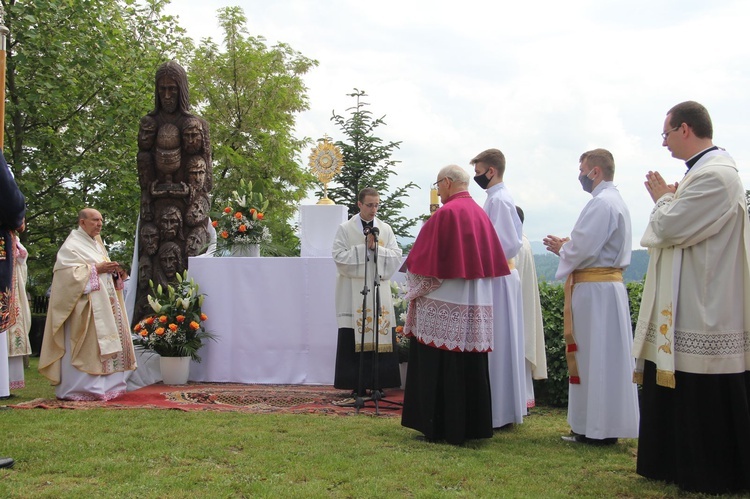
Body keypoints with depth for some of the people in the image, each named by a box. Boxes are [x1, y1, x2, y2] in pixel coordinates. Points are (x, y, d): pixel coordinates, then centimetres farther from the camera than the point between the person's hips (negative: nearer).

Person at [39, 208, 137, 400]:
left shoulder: (97, 244, 22)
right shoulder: (72, 245, -5)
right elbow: (67, 271, -17)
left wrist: (116, 272, 4)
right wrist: (96, 269, -18)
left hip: (104, 304, 9)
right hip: (85, 305, -9)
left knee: (106, 344, 6)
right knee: (87, 346, -13)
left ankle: (104, 386, 9)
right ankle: (80, 388, -9)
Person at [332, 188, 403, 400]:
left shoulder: (385, 229, 10)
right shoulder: (345, 229, 2)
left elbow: (396, 256, 3)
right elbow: (339, 257, -8)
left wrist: (376, 248, -11)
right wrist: (364, 247, -11)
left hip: (379, 292, 3)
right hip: (354, 293, -3)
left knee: (381, 339, 0)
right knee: (355, 340, -4)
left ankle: (378, 384, 8)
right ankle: (358, 387, 3)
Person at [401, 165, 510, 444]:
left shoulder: (446, 213, -12)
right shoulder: (480, 214, 11)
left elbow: (427, 258, -11)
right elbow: (493, 260, 16)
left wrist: (414, 290, 2)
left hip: (444, 306, -7)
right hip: (477, 305, 8)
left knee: (440, 367, 0)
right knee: (471, 366, 11)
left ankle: (442, 429, 5)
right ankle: (472, 426, 17)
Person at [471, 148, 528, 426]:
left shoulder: (498, 200, -15)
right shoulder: (501, 197, 14)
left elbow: (508, 243, -22)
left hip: (498, 278, -10)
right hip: (502, 275, 10)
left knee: (498, 343, -4)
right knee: (504, 343, 13)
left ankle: (501, 412, 3)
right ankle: (510, 407, 21)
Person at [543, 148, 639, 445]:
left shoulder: (602, 203, -15)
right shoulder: (614, 201, 18)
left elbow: (583, 248, -22)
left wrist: (561, 248, -2)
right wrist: (567, 246, 11)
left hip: (595, 288, -11)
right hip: (606, 284, 11)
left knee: (597, 357, -5)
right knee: (602, 357, 12)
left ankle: (600, 431, 2)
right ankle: (599, 428, 19)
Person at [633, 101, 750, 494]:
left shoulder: (715, 176, -18)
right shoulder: (705, 171, 15)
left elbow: (669, 228, -21)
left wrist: (664, 198, -3)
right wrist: (666, 200, 5)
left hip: (703, 313, -11)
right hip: (689, 310, 11)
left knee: (705, 405, -1)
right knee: (677, 399, 17)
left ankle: (710, 477, 11)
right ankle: (679, 465, 28)